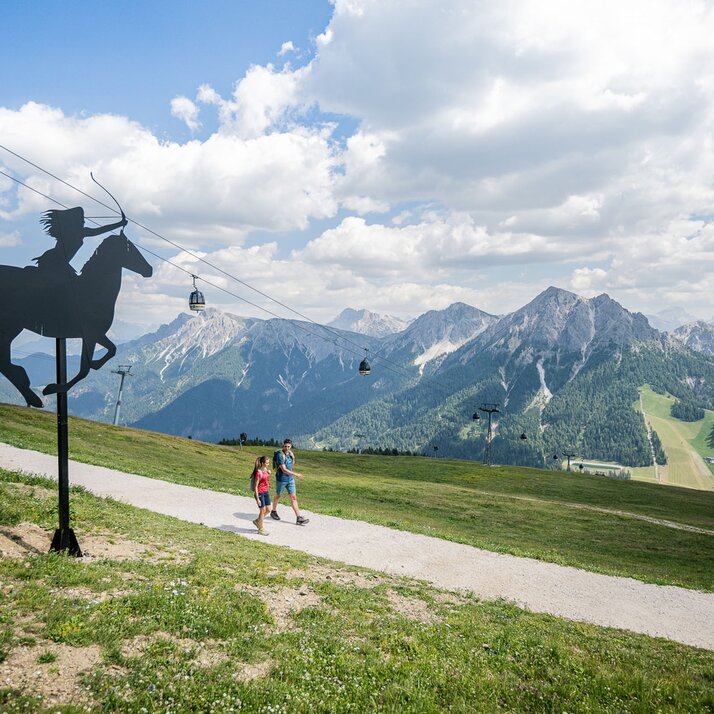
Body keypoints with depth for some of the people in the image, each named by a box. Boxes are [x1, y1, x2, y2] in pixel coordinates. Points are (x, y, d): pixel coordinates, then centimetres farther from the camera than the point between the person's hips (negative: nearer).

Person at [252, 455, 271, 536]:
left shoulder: (266, 470, 4)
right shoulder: (258, 472, -19)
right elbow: (256, 486, -17)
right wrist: (257, 498, -17)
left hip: (266, 492, 8)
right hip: (260, 493, -8)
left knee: (268, 510, 10)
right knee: (263, 510, 0)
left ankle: (257, 521, 31)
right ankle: (261, 529, 15)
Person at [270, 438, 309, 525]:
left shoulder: (290, 453, 2)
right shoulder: (280, 455, -20)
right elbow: (284, 470, -23)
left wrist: (293, 457, -4)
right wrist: (296, 474, -20)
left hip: (290, 479, 5)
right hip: (281, 480, -5)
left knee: (293, 498, 0)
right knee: (278, 496, 16)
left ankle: (299, 518, -3)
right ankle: (273, 511, 40)